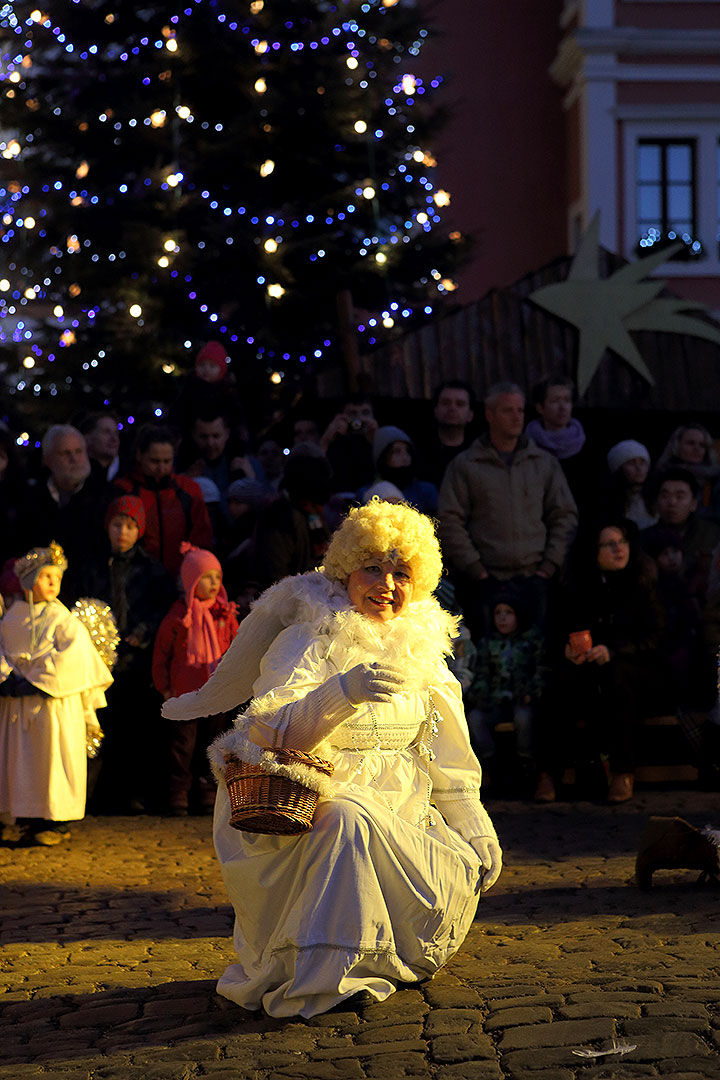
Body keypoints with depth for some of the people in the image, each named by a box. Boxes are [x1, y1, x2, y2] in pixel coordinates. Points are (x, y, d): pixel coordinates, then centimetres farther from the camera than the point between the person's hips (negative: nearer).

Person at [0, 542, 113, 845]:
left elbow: (73, 658, -14)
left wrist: (34, 682, -18)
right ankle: (32, 820, 17)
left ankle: (55, 823, 5)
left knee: (52, 761, -3)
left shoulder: (64, 621, -4)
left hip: (55, 703, -4)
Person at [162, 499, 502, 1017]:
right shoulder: (306, 642, -8)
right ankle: (319, 984, -27)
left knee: (458, 873, -16)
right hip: (307, 808, -5)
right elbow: (271, 727, -25)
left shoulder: (419, 650, 10)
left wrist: (476, 831, 11)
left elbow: (447, 752, 16)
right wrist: (344, 692, -40)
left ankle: (389, 957, 11)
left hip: (398, 809, 6)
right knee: (348, 822, -36)